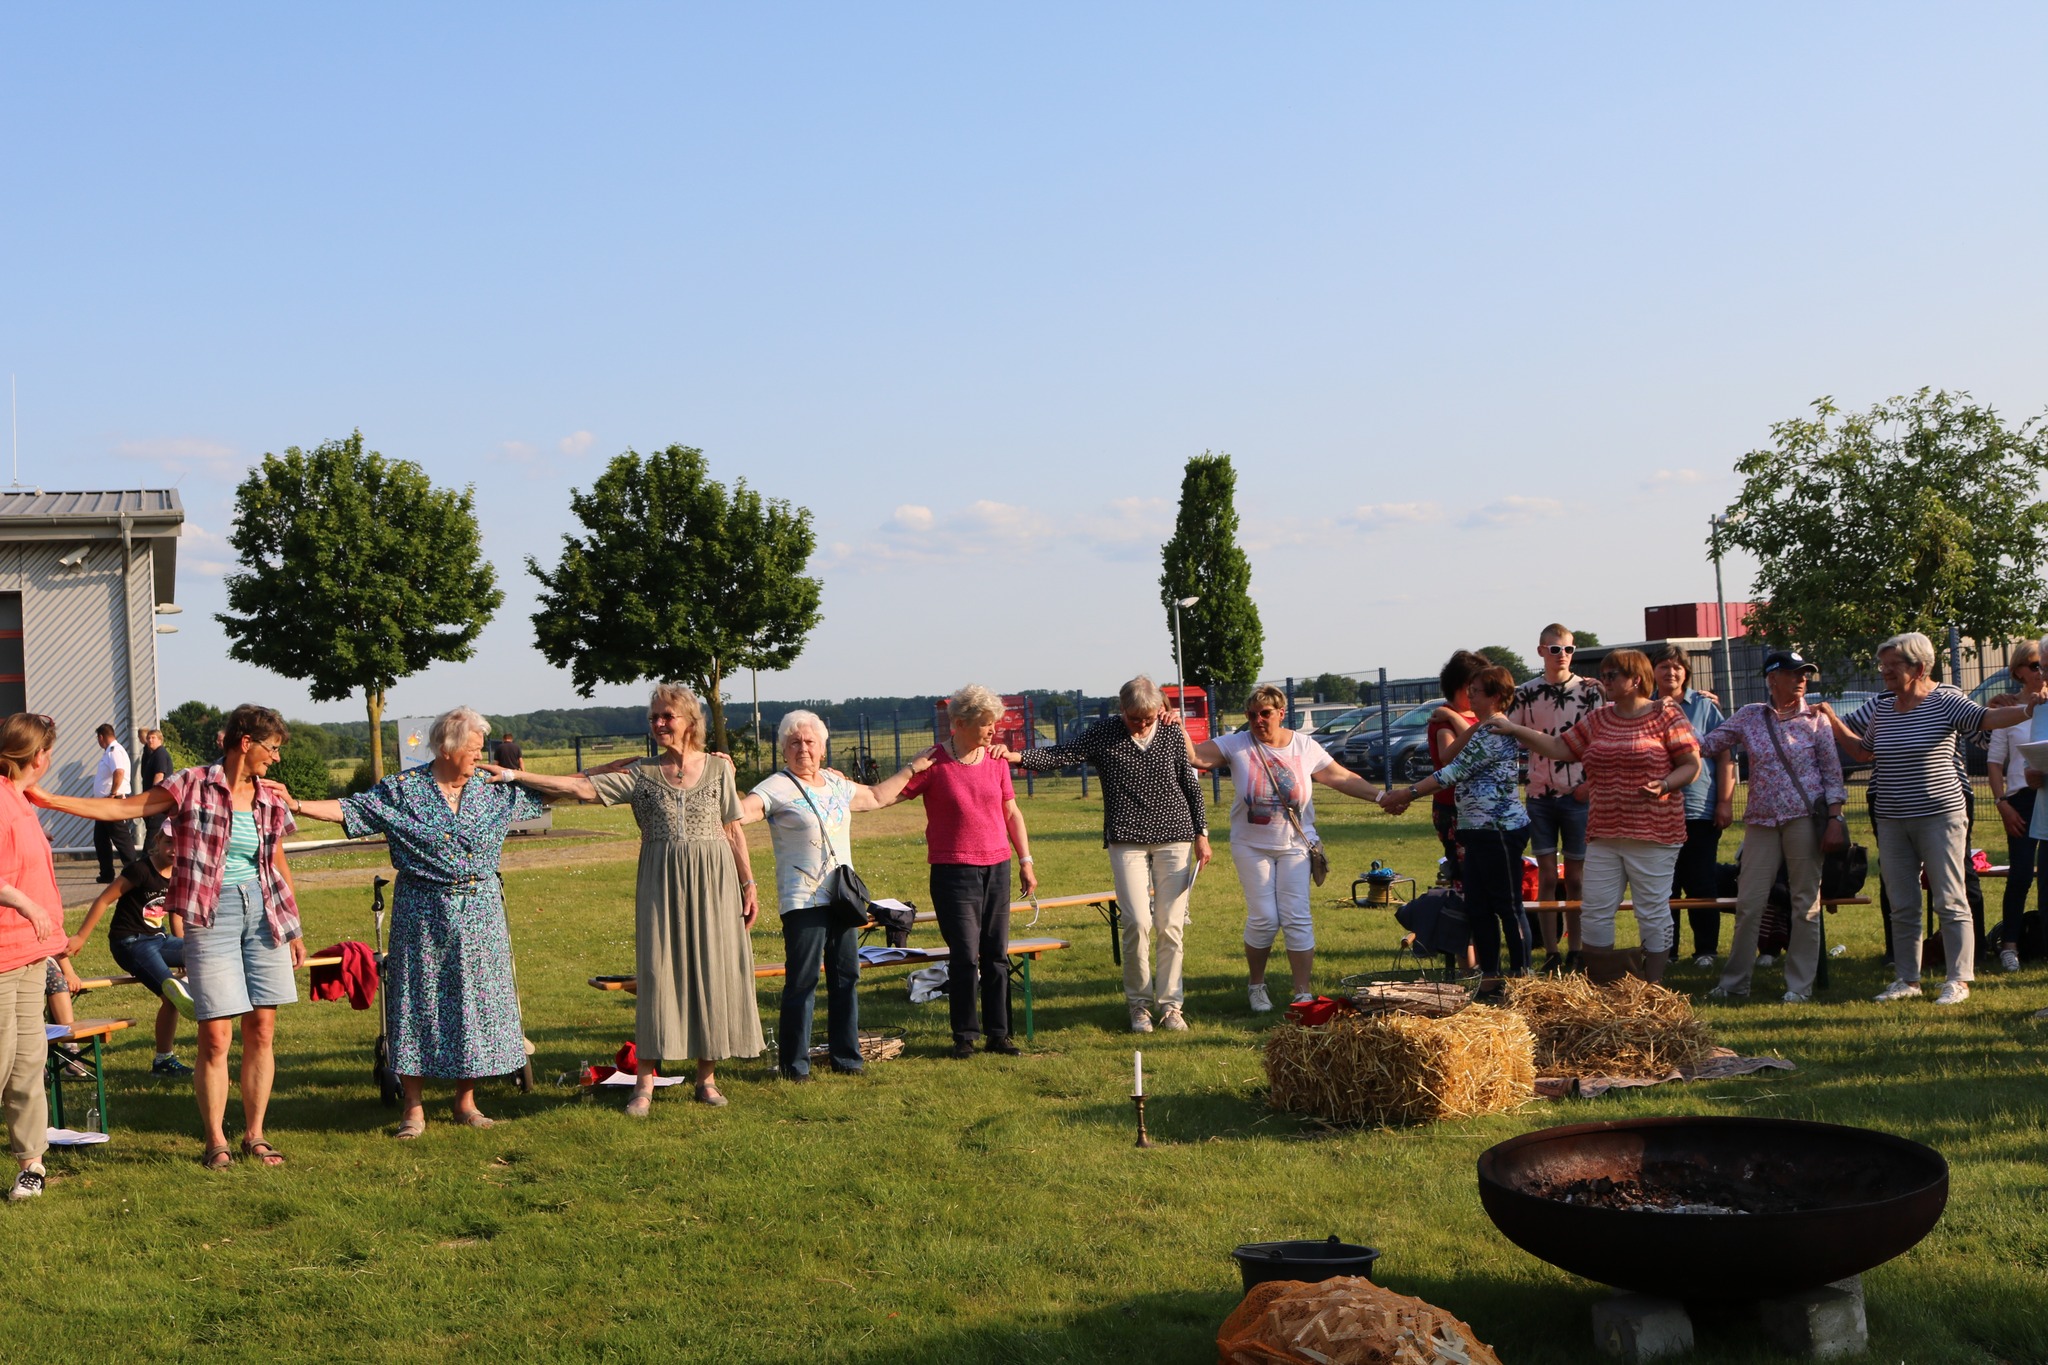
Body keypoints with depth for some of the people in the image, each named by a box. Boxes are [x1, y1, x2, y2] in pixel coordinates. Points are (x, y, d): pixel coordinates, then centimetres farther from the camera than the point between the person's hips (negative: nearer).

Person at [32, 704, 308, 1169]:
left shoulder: (269, 799, 9)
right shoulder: (193, 786, -4)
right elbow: (123, 807, -5)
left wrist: (295, 928, 18)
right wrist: (49, 800, -12)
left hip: (263, 912, 4)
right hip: (211, 916, -4)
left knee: (262, 1030, 4)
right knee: (216, 1033, -6)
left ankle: (254, 1135, 14)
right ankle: (215, 1141, 5)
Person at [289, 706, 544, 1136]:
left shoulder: (496, 790, 5)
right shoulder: (402, 789, -4)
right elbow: (349, 810, -6)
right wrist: (298, 805, -18)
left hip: (480, 911, 3)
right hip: (422, 911, -3)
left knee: (475, 999, 5)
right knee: (417, 1000, 0)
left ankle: (466, 1100, 17)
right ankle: (413, 1107, 7)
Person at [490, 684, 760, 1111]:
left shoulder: (718, 768, 5)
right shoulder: (641, 774, 4)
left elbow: (733, 832, 7)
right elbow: (582, 788, -4)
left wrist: (748, 885, 5)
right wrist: (515, 776, -11)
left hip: (713, 881, 0)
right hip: (661, 882, 0)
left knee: (712, 971, 2)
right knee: (657, 971, -3)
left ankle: (707, 1078, 13)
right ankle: (644, 1083, 0)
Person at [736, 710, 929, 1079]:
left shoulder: (835, 783, 15)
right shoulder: (778, 788, -6)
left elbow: (875, 797, 31)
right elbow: (741, 812, -22)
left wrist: (912, 768, 34)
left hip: (842, 896, 7)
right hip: (802, 900, -6)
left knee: (846, 977, 9)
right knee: (802, 982, -7)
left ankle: (846, 1057, 18)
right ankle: (793, 1064, 1)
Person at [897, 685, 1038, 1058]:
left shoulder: (996, 761, 8)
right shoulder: (934, 763, -6)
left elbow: (1011, 812, 17)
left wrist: (1025, 860, 15)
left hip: (997, 867, 5)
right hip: (954, 870, -4)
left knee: (997, 956, 7)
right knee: (965, 957, -6)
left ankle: (998, 1033, 15)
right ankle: (965, 1036, 6)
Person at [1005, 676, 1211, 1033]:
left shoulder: (1172, 732, 4)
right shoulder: (1102, 735, -1)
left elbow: (1191, 784, 11)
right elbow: (1059, 755, -9)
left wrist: (1201, 833, 10)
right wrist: (1019, 756, -25)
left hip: (1174, 837, 1)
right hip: (1127, 842, -1)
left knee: (1171, 924, 0)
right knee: (1138, 923, -10)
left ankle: (1170, 1003, 11)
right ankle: (1139, 1003, 6)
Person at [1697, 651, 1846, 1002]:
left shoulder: (1815, 719, 4)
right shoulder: (1749, 716, 8)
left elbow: (1832, 773, 3)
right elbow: (1709, 745, 15)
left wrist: (1834, 819, -4)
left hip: (1805, 816, -2)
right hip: (1761, 819, 2)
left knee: (1806, 903, 1)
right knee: (1748, 902, 1)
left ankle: (1800, 986, 8)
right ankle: (1734, 982, 10)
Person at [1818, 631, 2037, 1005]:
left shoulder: (1945, 700, -7)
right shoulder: (1880, 707, 10)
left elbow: (1986, 718, -21)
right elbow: (1861, 751, 17)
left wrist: (2027, 708, -38)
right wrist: (1831, 719, 6)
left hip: (1940, 816, -6)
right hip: (1891, 820, 6)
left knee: (1950, 901, -2)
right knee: (1901, 906, 10)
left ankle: (1959, 980, 3)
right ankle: (1908, 979, 17)